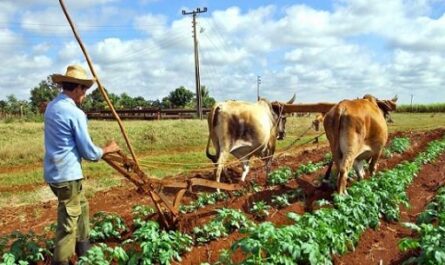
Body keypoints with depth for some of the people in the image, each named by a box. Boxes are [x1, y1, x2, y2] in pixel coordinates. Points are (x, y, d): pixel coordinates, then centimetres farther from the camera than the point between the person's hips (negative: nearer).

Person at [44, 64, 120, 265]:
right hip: (67, 174, -9)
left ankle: (82, 246, 39)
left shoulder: (51, 107, 8)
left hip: (54, 172, 9)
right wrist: (106, 150, 3)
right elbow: (89, 153, -15)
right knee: (68, 220, 2)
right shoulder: (75, 113, -19)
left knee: (81, 206, 25)